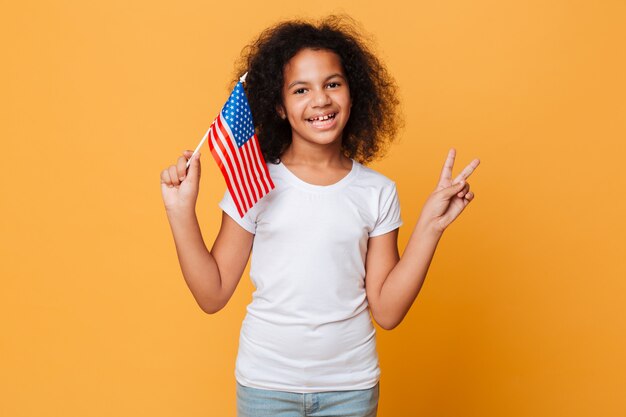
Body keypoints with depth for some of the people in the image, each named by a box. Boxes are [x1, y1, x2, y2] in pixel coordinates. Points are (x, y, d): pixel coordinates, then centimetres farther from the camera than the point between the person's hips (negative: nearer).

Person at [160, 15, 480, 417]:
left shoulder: (378, 192, -4)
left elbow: (387, 311, -6)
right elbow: (212, 295, -5)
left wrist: (430, 225, -11)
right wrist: (182, 211, -14)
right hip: (265, 383, -1)